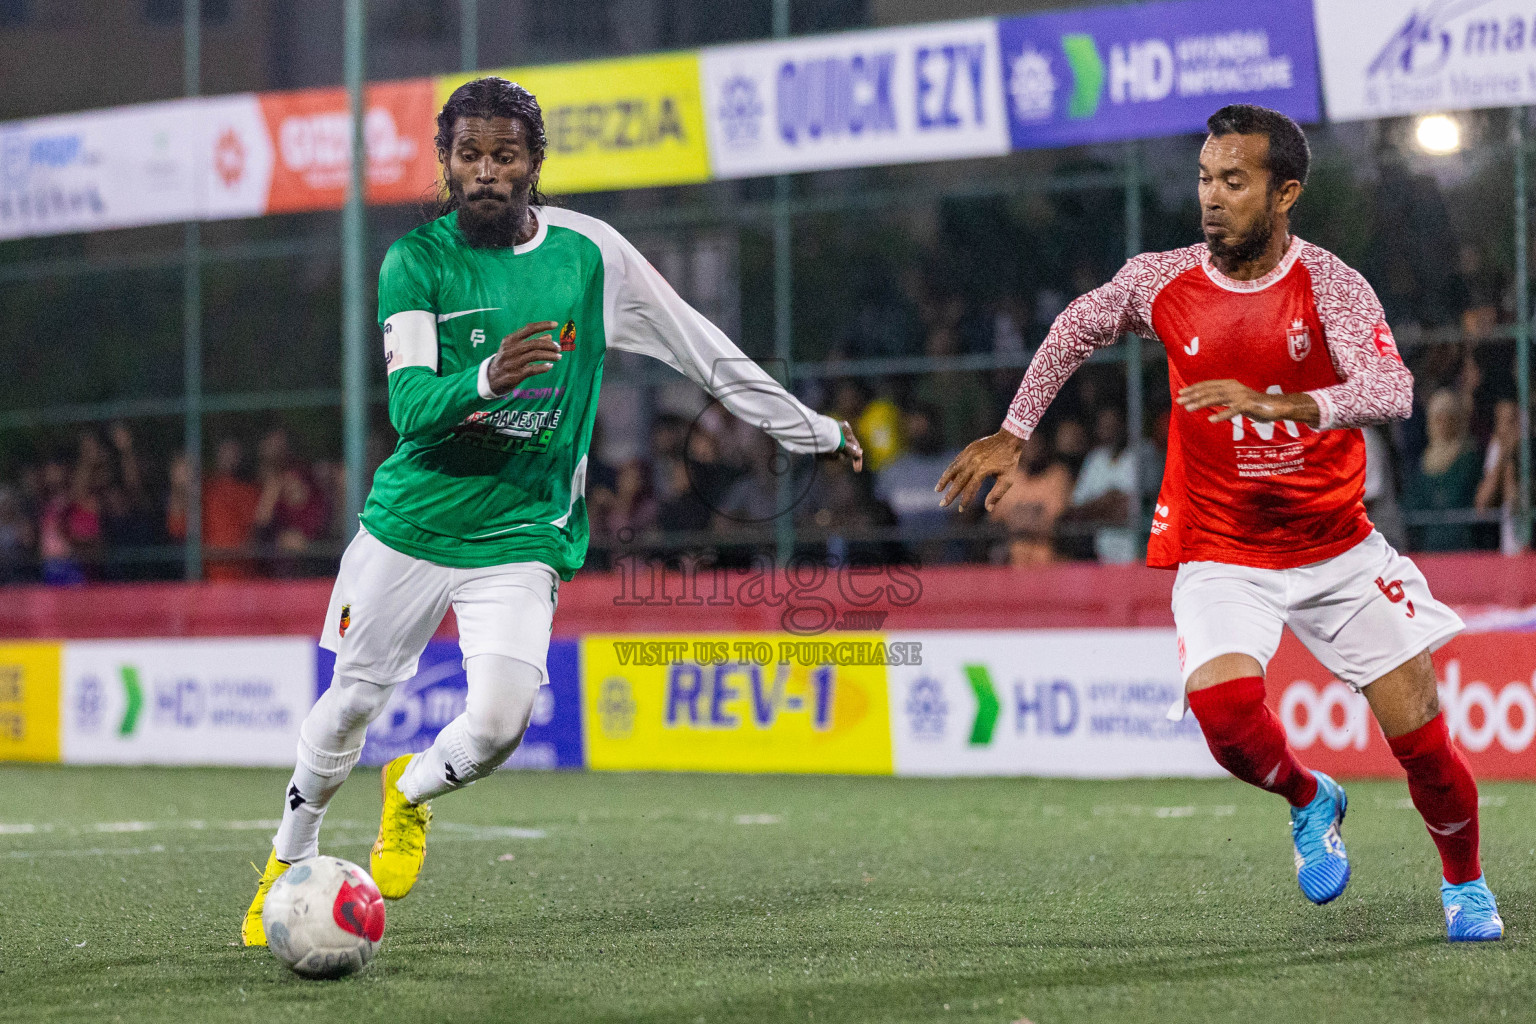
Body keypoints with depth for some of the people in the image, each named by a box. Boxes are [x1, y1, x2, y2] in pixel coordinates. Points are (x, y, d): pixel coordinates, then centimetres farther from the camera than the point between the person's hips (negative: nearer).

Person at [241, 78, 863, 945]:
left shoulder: (590, 253, -3)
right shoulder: (417, 262, -7)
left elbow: (704, 351, 6)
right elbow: (409, 408, -18)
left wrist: (812, 431, 10)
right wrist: (485, 380, -39)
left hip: (521, 538, 0)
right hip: (410, 523, 0)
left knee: (501, 720, -17)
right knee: (351, 703, 9)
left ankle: (412, 792, 17)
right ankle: (289, 860, 35)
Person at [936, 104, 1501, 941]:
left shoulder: (1330, 286, -15)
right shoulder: (1160, 283, -6)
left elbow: (1392, 392, -31)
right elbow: (1075, 329, 14)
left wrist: (1278, 405, -45)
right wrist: (1013, 434, 11)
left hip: (1339, 549, -1)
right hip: (1219, 551, 1)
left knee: (1420, 734, -2)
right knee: (1224, 706, -25)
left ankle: (1465, 884, 27)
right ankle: (1308, 802, 8)